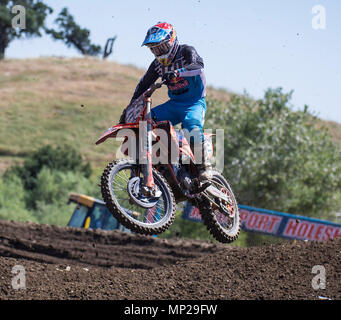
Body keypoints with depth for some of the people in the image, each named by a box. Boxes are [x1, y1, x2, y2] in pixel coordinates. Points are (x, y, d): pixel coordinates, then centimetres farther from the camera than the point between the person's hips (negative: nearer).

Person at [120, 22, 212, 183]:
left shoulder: (186, 51, -7)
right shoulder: (158, 64, 11)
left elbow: (198, 65, -27)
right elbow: (144, 84, 17)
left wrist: (178, 72, -43)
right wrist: (130, 107, 11)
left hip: (195, 102, -7)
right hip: (174, 103, 7)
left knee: (191, 126, -36)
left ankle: (204, 166, -25)